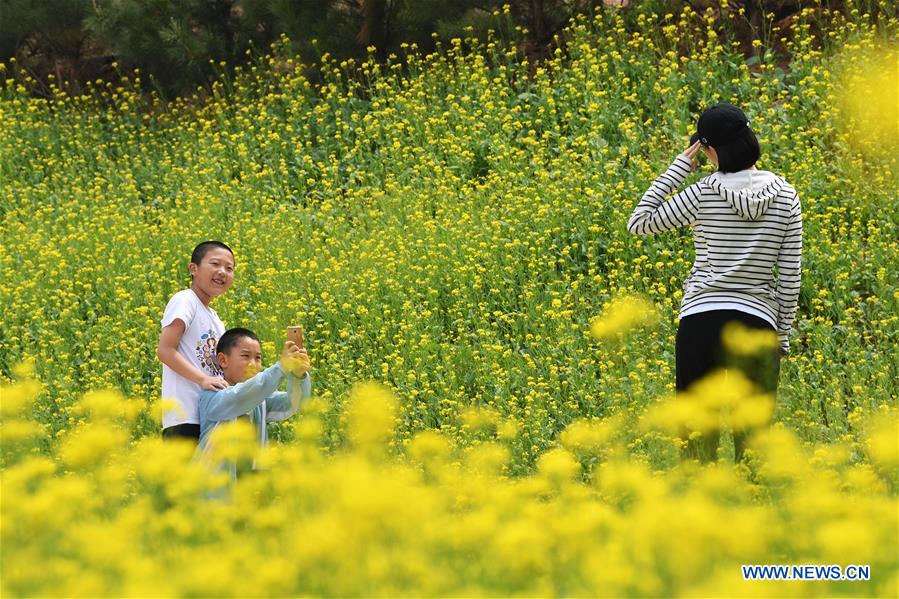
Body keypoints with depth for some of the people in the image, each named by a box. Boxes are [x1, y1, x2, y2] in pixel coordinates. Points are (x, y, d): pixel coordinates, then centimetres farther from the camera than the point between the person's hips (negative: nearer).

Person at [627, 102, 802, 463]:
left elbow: (639, 223, 6)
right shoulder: (785, 196, 3)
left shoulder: (705, 193, -4)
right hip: (758, 322, 2)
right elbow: (790, 276, 4)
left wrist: (680, 166, 6)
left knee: (696, 436, 3)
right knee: (752, 438, 6)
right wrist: (783, 336, 13)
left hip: (701, 319, -2)